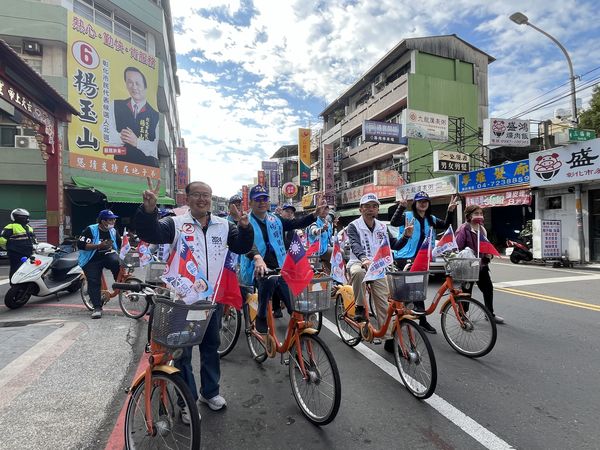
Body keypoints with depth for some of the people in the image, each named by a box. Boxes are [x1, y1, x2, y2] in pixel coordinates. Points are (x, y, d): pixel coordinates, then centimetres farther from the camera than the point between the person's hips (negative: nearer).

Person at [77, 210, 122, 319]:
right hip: (92, 260, -2)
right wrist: (99, 246, -26)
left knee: (117, 262, -32)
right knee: (93, 282, -11)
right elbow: (81, 245, -20)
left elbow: (120, 245, 17)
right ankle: (97, 308, 0)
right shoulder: (90, 230, -12)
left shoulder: (113, 231, 4)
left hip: (108, 255, 2)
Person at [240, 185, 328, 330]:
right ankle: (261, 317, -18)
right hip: (257, 267, -5)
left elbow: (296, 224, 11)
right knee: (269, 278, -38)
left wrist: (315, 214, -3)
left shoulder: (275, 220, 13)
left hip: (277, 267, 5)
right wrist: (258, 258, -43)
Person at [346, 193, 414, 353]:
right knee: (358, 272, -40)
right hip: (358, 263, -4)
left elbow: (394, 245, 12)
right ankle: (359, 308, -18)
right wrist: (364, 259, -41)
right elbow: (355, 245, -21)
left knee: (383, 302, -1)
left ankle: (388, 338, 10)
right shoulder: (354, 226, -3)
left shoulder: (382, 227, 13)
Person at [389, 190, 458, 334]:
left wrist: (450, 210, -8)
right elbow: (393, 223, -24)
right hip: (404, 257, -6)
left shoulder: (431, 219, 12)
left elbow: (446, 225, 5)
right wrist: (401, 206, -35)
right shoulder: (407, 215, -7)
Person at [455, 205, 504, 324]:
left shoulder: (482, 229, 9)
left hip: (481, 265, 8)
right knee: (466, 291, 5)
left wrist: (489, 254, 2)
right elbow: (457, 248, -20)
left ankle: (490, 314, 29)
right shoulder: (464, 229, -16)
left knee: (488, 288, 12)